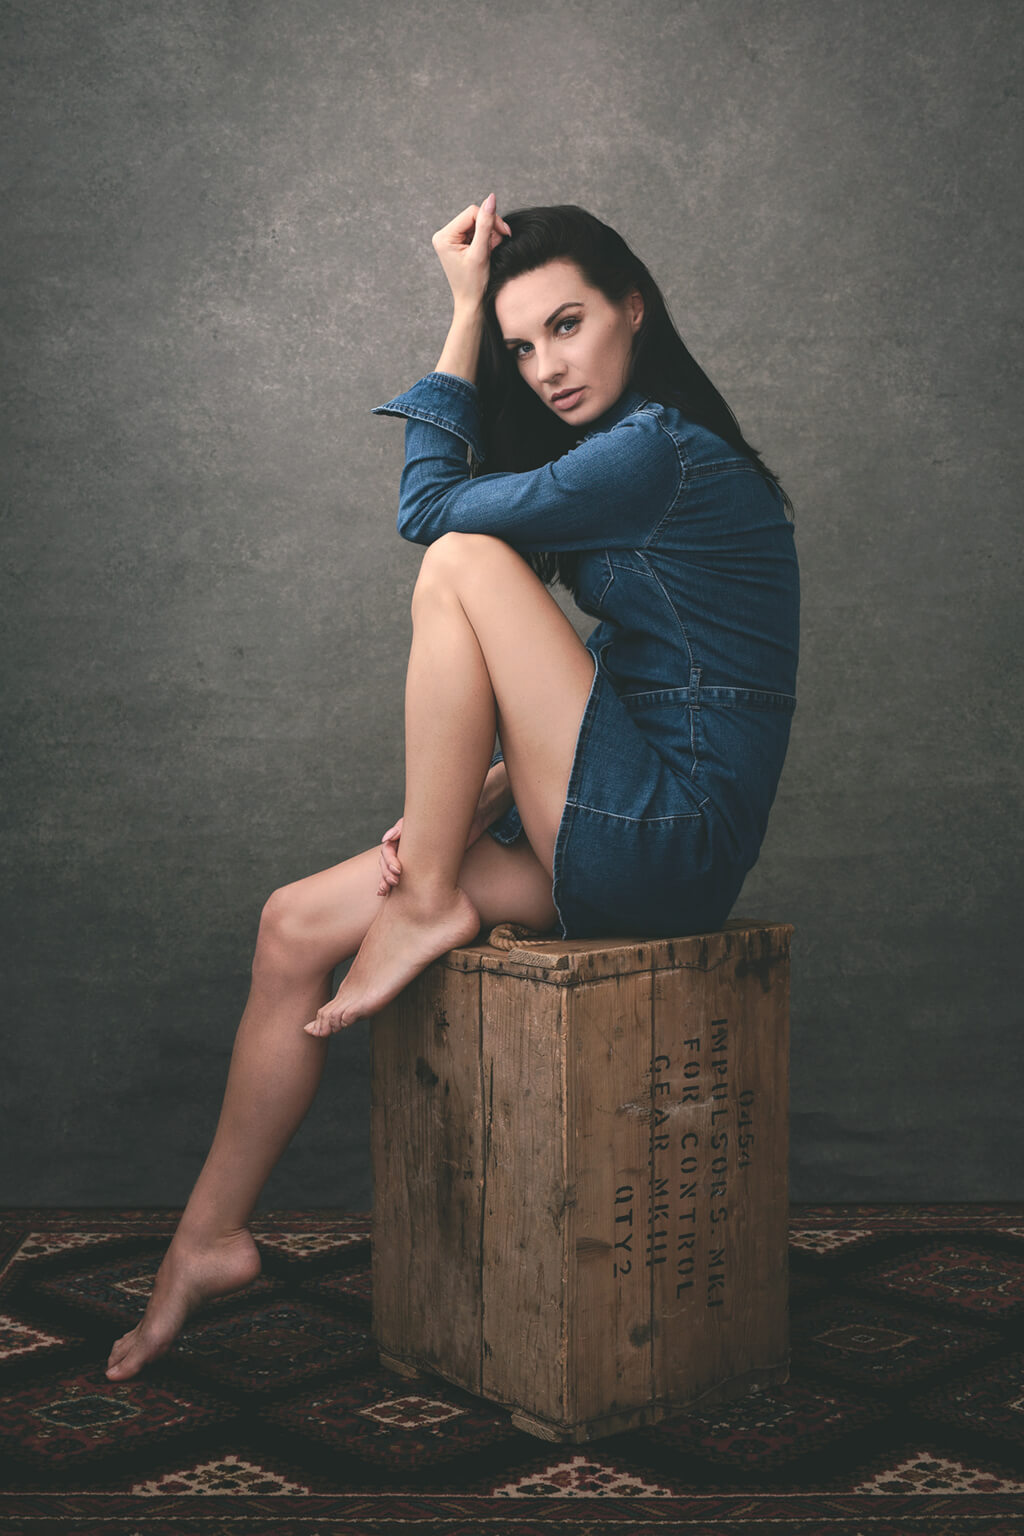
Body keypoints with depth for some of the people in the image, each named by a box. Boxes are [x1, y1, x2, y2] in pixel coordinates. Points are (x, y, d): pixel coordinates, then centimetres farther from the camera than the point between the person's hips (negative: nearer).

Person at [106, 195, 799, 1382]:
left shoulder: (659, 448, -15)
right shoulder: (635, 453, 16)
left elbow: (428, 507, -9)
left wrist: (461, 309, -3)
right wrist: (486, 789, 7)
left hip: (670, 842, -9)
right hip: (618, 836, 9)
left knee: (464, 564, -18)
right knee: (296, 925, 3)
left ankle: (427, 904, -9)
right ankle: (210, 1240, 13)